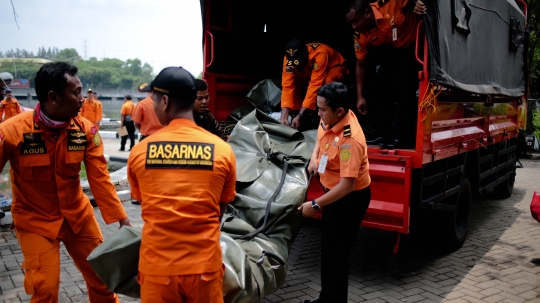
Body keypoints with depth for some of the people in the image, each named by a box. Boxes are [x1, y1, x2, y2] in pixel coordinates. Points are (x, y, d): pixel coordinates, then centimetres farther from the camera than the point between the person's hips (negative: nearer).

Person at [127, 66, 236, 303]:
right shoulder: (223, 150, -7)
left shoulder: (139, 151, -6)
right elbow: (220, 211, 5)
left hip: (157, 268, 0)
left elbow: (143, 203, 9)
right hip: (204, 266, 0)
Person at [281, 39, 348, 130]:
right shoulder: (289, 58, -26)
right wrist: (284, 116, -40)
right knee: (294, 83, -22)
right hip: (310, 70, 5)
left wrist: (300, 115, -47)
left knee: (324, 84, -36)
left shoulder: (319, 53, -40)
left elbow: (315, 85, -44)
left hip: (333, 67, -5)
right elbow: (288, 86, -29)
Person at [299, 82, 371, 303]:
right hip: (335, 193, 10)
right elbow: (321, 135, 19)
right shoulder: (330, 119, -6)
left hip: (350, 199, -10)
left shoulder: (350, 140, -33)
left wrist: (315, 205, -27)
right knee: (328, 248, 21)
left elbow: (347, 185, -33)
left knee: (335, 253, -1)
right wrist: (314, 157, 3)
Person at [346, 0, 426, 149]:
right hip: (393, 48, 6)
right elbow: (360, 65, -6)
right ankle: (385, 134, 11)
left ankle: (399, 136, -16)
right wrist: (360, 96, -6)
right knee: (380, 87, 0)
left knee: (404, 84, -21)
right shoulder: (361, 36, -17)